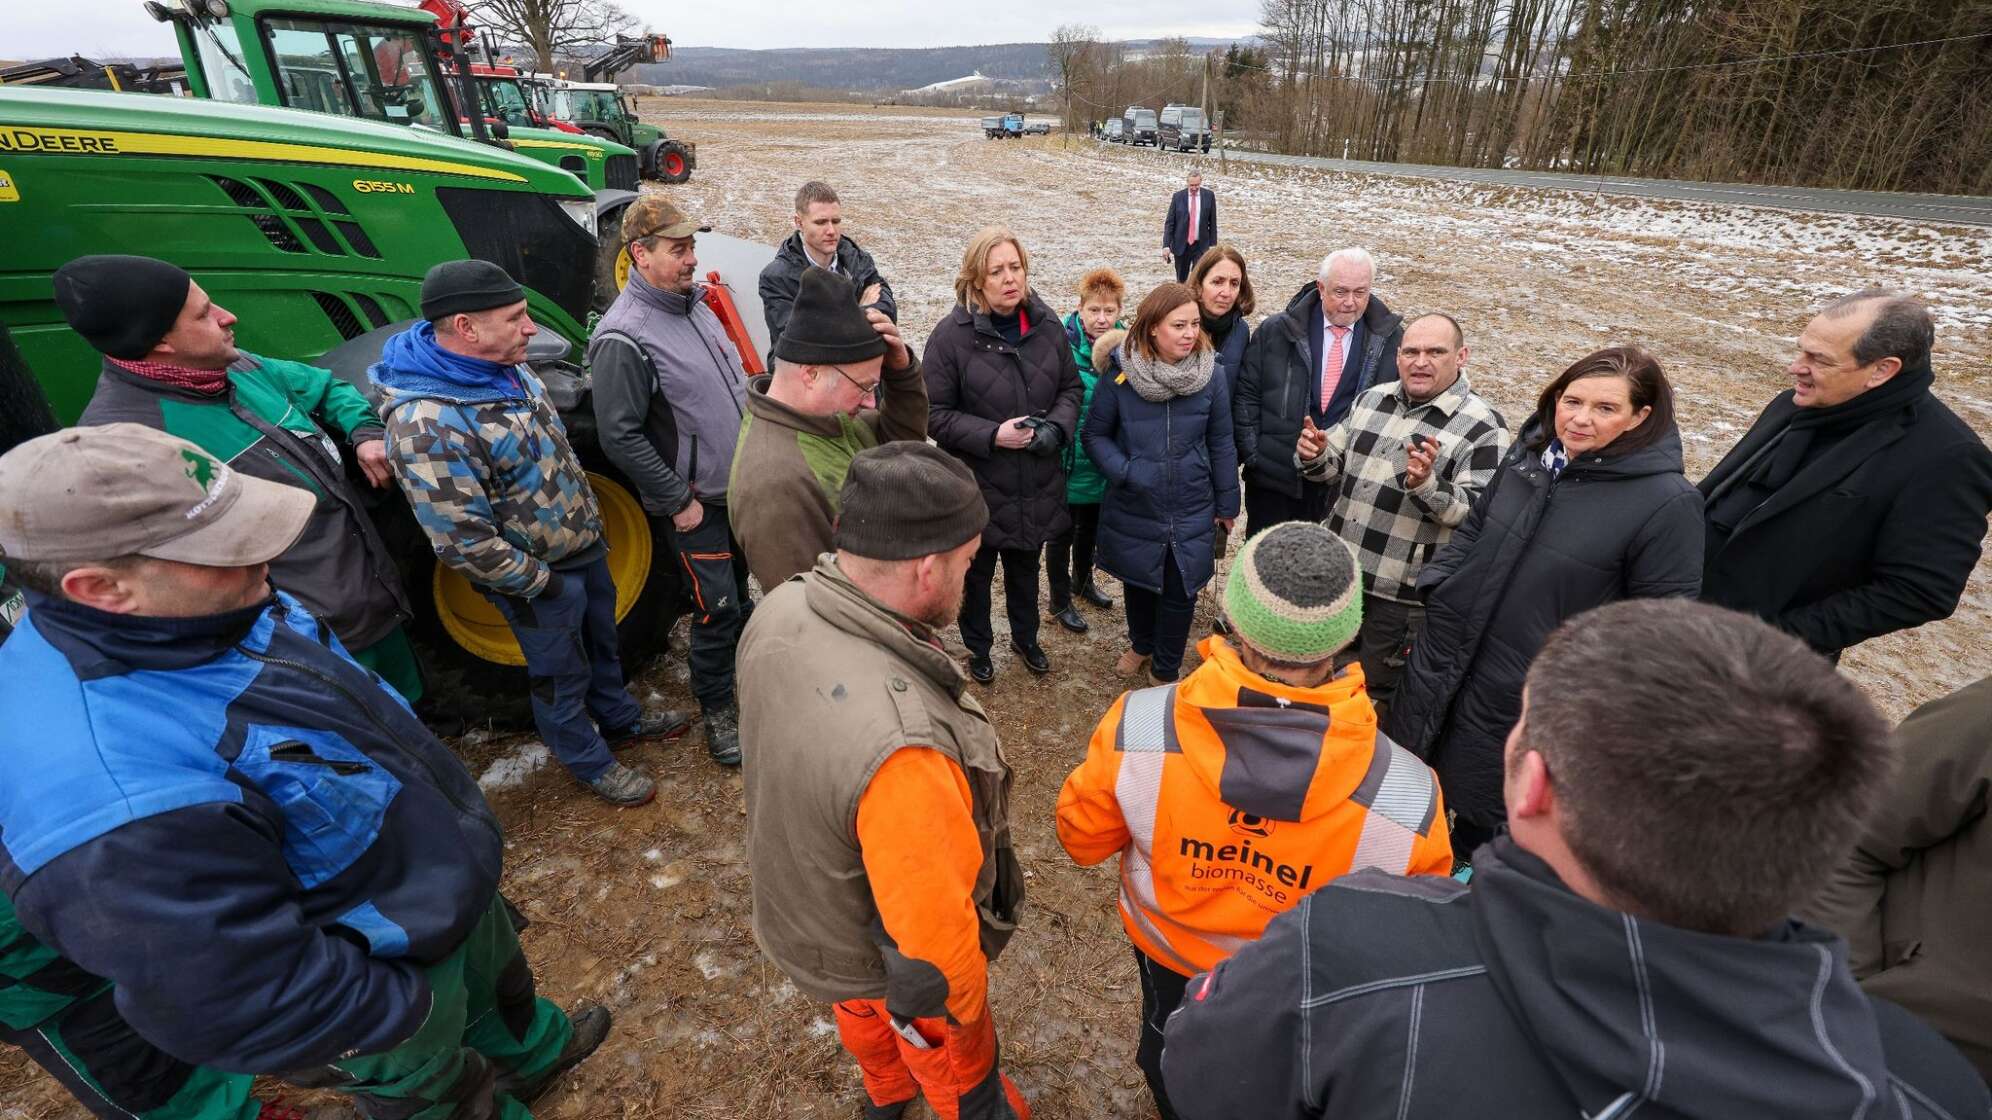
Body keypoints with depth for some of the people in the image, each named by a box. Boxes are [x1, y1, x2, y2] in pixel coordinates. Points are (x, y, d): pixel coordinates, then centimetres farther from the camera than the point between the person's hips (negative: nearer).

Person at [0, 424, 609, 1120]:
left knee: (501, 983, 35)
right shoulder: (119, 799, -41)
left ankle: (533, 1050, 63)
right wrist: (400, 1009, -17)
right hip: (392, 968, -8)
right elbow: (238, 1002, -31)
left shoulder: (207, 608, -12)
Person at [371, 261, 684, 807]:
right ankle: (590, 763, 38)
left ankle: (621, 717, 52)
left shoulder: (507, 366, -4)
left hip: (586, 545, 8)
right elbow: (463, 542, -28)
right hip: (537, 576, -8)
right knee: (562, 674, 15)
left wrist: (591, 520, 14)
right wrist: (542, 583, -18)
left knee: (602, 642, 27)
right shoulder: (424, 423, -31)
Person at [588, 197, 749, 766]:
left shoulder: (693, 302, 5)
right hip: (697, 501, -8)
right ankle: (718, 710, 21)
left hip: (739, 484, 8)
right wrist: (679, 501, -18)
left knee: (738, 589, 22)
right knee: (718, 607, 1)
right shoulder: (624, 337, -21)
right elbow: (620, 437, -21)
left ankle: (714, 651, 48)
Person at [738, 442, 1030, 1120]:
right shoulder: (899, 747, -48)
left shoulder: (778, 612, -23)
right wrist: (963, 1004, -9)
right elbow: (933, 936, -31)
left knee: (862, 1010, 38)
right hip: (884, 954, -7)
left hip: (798, 898, 7)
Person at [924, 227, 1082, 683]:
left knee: (1025, 568, 24)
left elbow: (1072, 386, 6)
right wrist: (992, 435, -25)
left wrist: (1056, 426, -14)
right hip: (979, 486, -3)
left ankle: (1025, 638, 49)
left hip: (1035, 485, 4)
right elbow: (936, 414, -14)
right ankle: (978, 648, 42)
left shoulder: (1046, 324, -4)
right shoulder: (952, 334, -16)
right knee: (978, 573, 18)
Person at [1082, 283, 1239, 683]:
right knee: (1138, 582, 20)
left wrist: (1226, 503, 5)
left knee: (1180, 591, 8)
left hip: (1191, 511, 0)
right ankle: (1141, 645, 49)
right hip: (1134, 509, 0)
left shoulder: (1209, 373, -9)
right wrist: (1125, 472, -19)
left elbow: (1221, 443, 0)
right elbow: (1095, 434, -4)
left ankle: (1166, 671, 33)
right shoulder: (1122, 373, -14)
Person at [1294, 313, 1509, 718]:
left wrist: (1426, 484, -33)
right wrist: (1314, 457, -12)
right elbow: (1335, 467, 11)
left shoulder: (1484, 426, -12)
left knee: (1376, 693, 12)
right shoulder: (1370, 398, 5)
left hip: (1403, 593, -5)